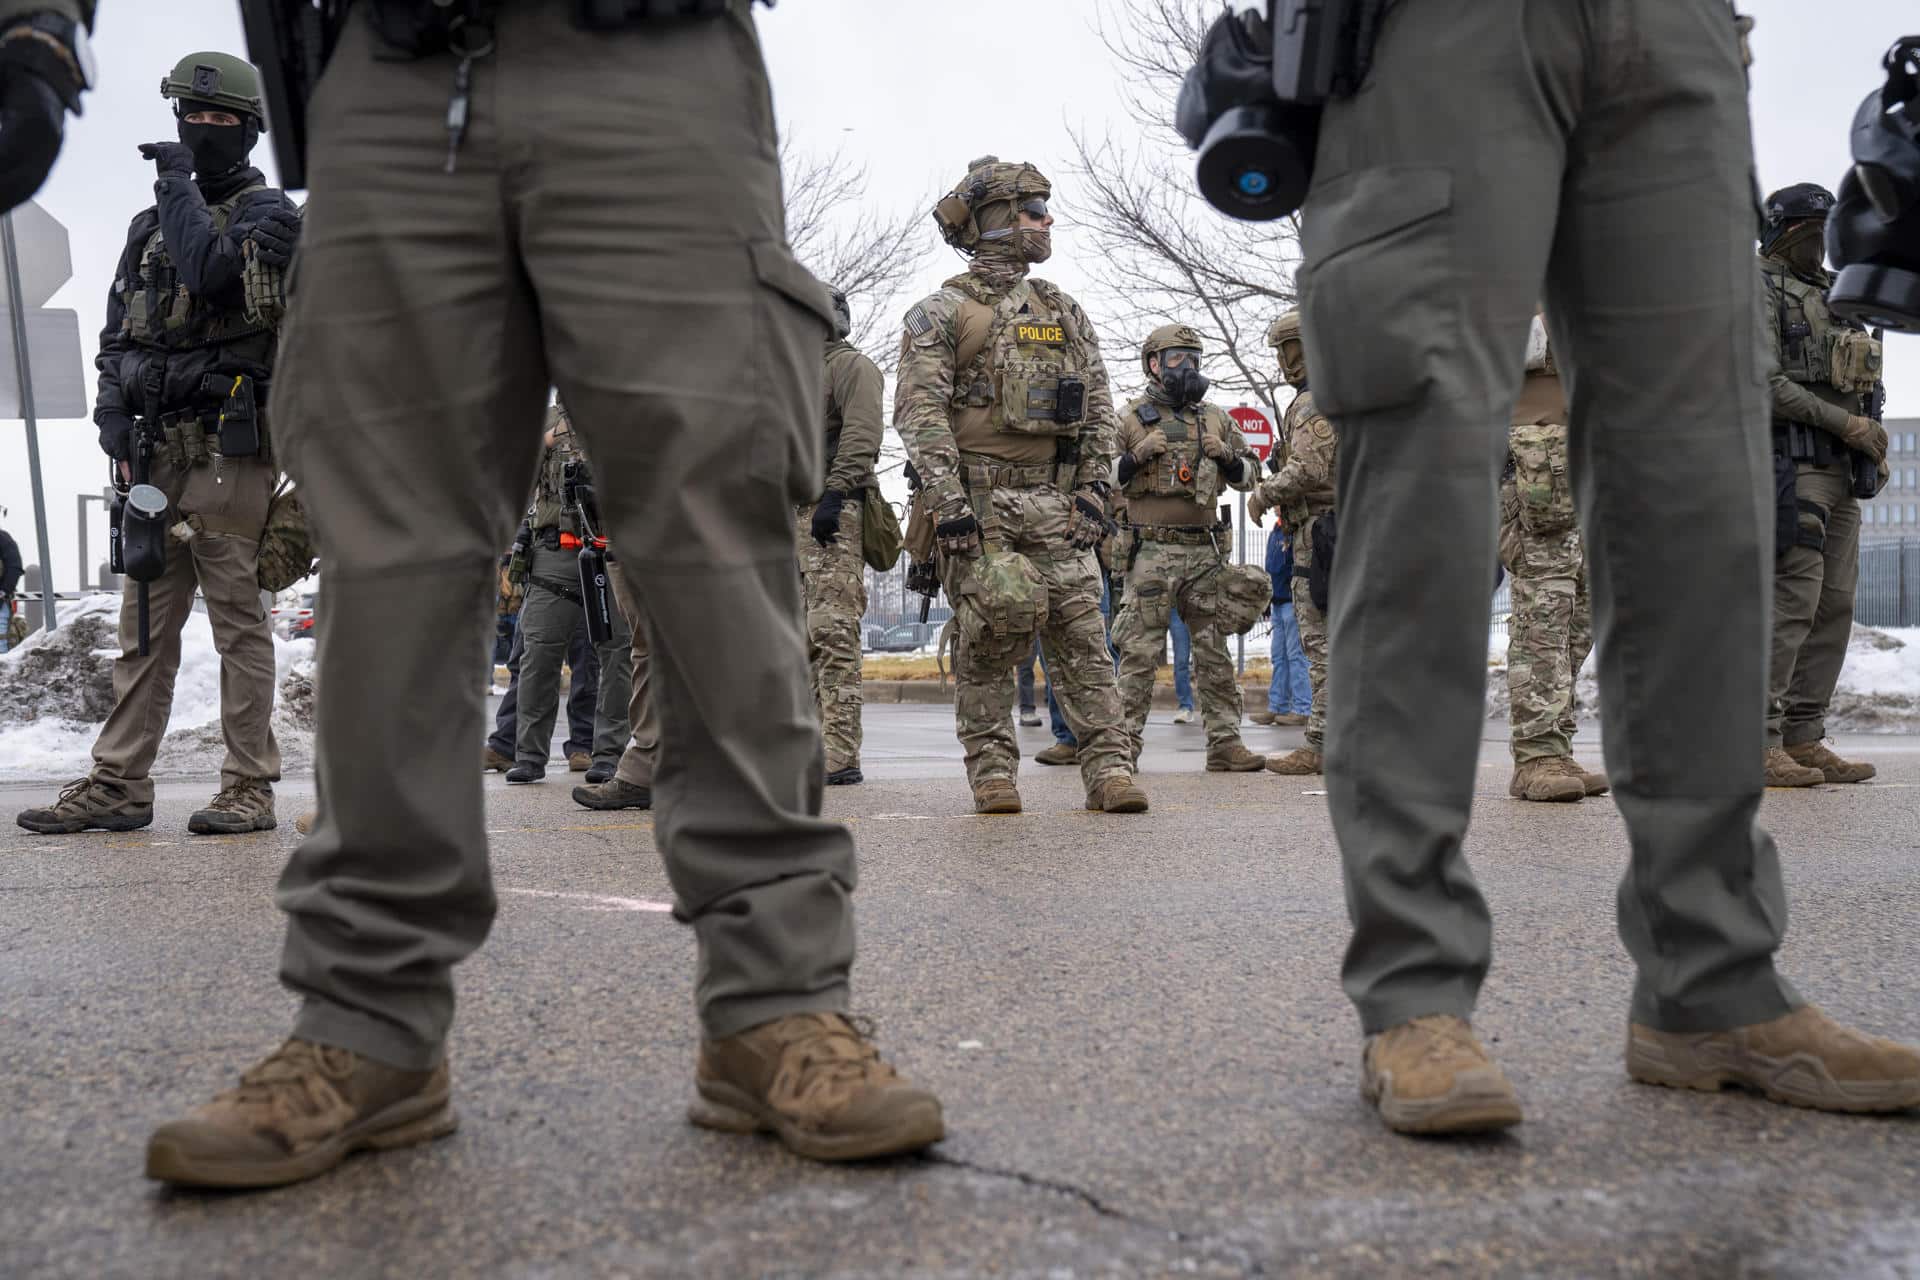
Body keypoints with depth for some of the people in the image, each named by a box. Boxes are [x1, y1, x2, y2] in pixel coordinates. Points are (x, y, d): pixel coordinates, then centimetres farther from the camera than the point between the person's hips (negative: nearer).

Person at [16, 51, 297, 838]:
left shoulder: (269, 212, 2)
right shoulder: (153, 223, 22)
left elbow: (210, 270, -19)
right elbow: (117, 329, 20)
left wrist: (176, 183, -5)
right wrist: (113, 409, 5)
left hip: (229, 446, -7)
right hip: (157, 448, 7)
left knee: (237, 618, -6)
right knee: (144, 623, 6)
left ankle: (249, 788, -1)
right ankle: (118, 785, 10)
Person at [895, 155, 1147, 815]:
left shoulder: (1066, 312, 19)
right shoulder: (941, 312, 3)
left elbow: (1098, 407, 16)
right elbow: (920, 410, -7)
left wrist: (1093, 488, 3)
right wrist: (947, 499, -18)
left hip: (1057, 505, 4)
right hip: (979, 505, -4)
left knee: (1081, 633, -2)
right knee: (986, 640, -2)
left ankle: (1109, 767, -2)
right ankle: (992, 771, 7)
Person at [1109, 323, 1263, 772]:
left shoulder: (1216, 419, 16)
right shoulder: (1129, 419, 5)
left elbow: (1249, 476, 21)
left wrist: (1227, 455, 0)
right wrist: (1137, 455, -12)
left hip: (1205, 550, 4)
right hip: (1151, 551, -4)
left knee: (1215, 652, 6)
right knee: (1140, 652, -4)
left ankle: (1224, 743, 10)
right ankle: (1125, 743, 2)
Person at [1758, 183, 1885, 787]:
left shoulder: (1829, 296, 25)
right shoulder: (1760, 291, -2)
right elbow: (1763, 381, -14)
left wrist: (1873, 439, 11)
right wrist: (1846, 422, -15)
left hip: (1838, 468, 9)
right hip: (1791, 460, -9)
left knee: (1834, 606, 4)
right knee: (1791, 601, -15)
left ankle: (1803, 740, 7)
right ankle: (1758, 744, -14)